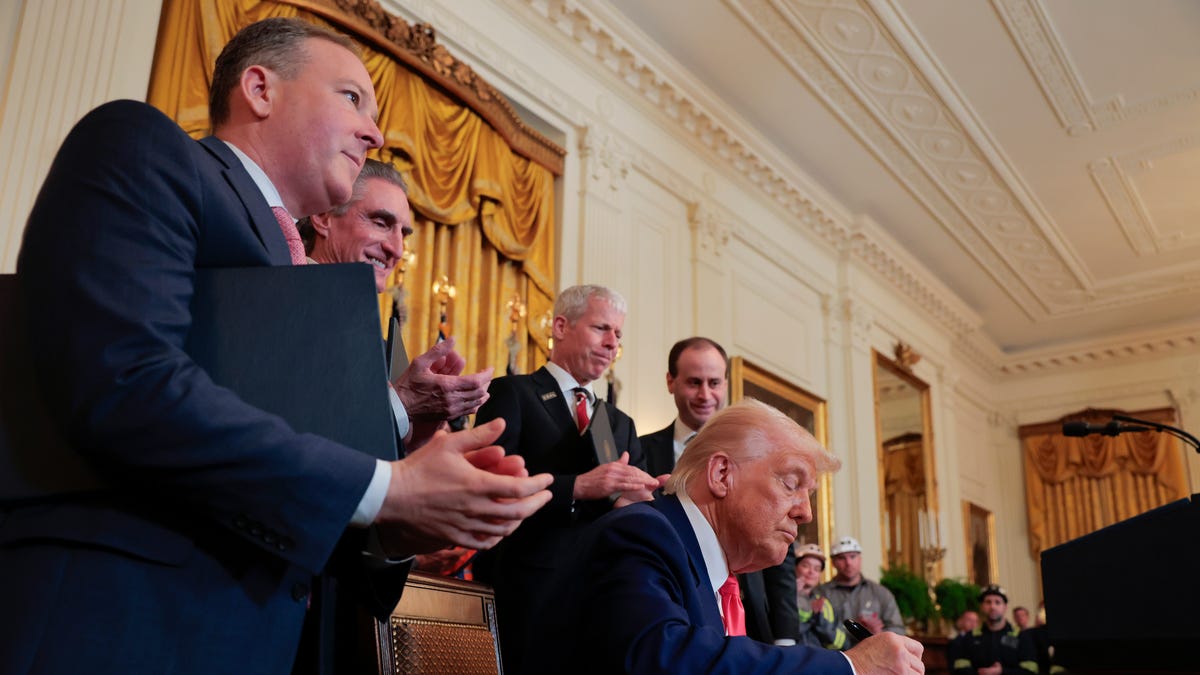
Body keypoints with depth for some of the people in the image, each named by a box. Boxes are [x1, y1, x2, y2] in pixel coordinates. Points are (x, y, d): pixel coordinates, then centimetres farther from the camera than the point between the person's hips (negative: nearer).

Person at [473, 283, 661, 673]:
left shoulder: (621, 424, 19)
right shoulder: (512, 394, 0)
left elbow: (644, 495, 12)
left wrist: (634, 501, -12)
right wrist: (578, 486, -22)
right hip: (530, 592, -5)